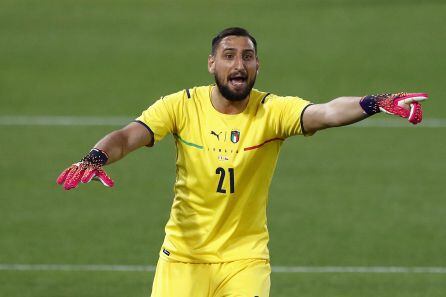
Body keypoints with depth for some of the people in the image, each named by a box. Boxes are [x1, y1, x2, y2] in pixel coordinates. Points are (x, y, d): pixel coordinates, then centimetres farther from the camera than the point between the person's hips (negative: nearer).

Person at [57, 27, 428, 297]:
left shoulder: (273, 111, -11)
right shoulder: (182, 105, -7)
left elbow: (327, 112, -28)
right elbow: (128, 136, -17)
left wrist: (375, 103, -48)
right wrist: (95, 159, -40)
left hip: (245, 257, -1)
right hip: (184, 255, 1)